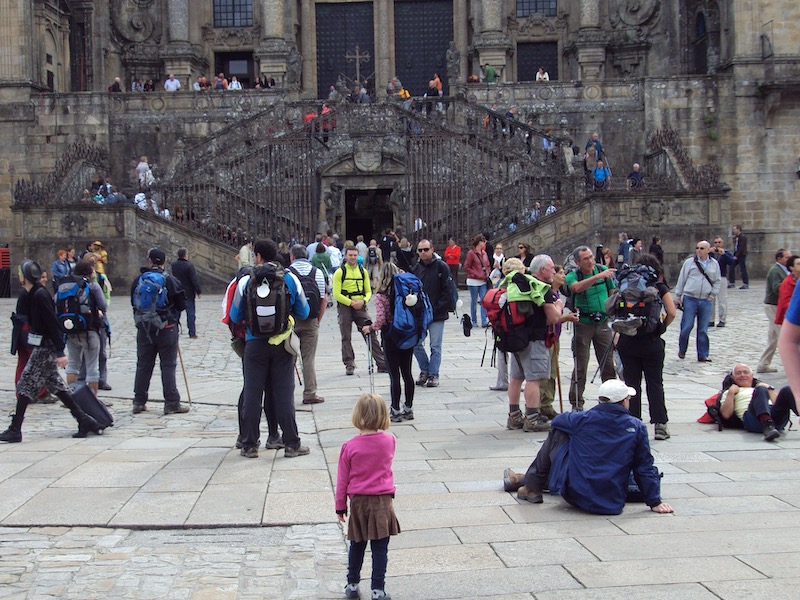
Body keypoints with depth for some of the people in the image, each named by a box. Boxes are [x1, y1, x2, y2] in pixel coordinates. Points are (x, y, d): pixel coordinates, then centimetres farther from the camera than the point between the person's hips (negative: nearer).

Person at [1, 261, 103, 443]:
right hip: (43, 347, 10)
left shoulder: (39, 295, -17)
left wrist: (60, 352, -24)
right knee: (56, 385, 12)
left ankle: (15, 430, -1)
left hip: (45, 348, -10)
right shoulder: (33, 295, 13)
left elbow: (53, 324, -21)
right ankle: (84, 420, 12)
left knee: (26, 386, -5)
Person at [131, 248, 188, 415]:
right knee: (168, 365, 1)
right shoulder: (170, 281, -11)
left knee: (143, 365, 12)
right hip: (166, 328, -3)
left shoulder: (138, 281, 0)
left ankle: (139, 402, 15)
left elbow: (133, 302, 9)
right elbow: (182, 304, -5)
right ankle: (171, 403, 0)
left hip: (144, 328, 3)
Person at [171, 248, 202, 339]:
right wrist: (199, 291, -10)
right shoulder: (189, 265, -16)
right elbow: (194, 280, -16)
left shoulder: (173, 265, 1)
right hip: (188, 293, -5)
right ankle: (192, 333, 2)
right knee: (191, 313, 2)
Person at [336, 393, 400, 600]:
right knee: (380, 548, 2)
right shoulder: (389, 441, -6)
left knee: (357, 546, 15)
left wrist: (340, 505, 8)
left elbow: (342, 479, -2)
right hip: (383, 500, 0)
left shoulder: (349, 447, -10)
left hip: (358, 501, 0)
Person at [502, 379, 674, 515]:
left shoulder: (584, 419, -7)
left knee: (556, 433, 13)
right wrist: (654, 502, 7)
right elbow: (645, 468, -2)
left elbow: (558, 420, 14)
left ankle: (532, 487, 21)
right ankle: (524, 479, 46)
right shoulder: (637, 428, -5)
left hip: (574, 493, -3)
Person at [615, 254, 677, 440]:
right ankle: (659, 424, 2)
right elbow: (672, 313, -10)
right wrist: (662, 327, 6)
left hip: (627, 340, 1)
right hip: (652, 341, -1)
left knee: (631, 382, 8)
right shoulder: (660, 288, -2)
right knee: (655, 382, 5)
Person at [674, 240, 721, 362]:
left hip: (706, 301, 2)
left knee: (703, 329, 4)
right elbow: (681, 280, 5)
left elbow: (717, 281, 16)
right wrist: (678, 296, 4)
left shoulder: (714, 264, 8)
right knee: (687, 326, -4)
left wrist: (712, 295, 5)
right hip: (690, 299, -2)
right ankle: (682, 350, 17)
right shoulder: (689, 262, 1)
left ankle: (702, 355, 10)